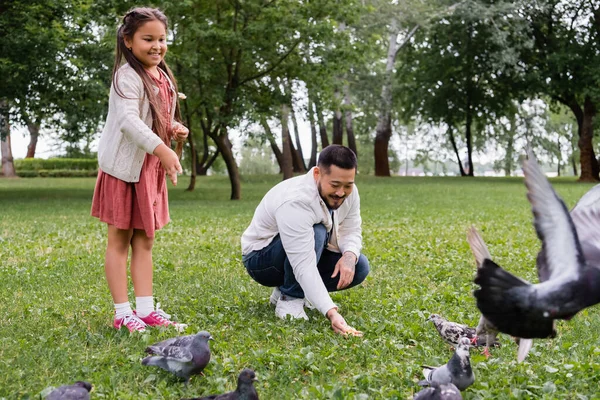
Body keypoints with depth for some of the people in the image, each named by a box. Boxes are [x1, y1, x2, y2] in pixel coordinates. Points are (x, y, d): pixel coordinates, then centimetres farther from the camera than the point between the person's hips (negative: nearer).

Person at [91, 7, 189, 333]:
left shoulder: (163, 78, 11)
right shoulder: (128, 76, -15)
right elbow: (128, 120, -28)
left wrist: (175, 130, 1)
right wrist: (161, 149, -37)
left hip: (151, 170, 8)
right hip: (124, 167, -8)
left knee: (144, 241, 10)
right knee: (119, 241, 1)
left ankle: (146, 309, 16)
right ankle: (122, 314, 6)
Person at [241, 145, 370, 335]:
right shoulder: (295, 202, -37)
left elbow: (351, 233, -5)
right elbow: (304, 267, -43)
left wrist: (349, 255, -30)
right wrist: (331, 312, -51)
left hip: (303, 256, 8)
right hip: (261, 258, -8)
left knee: (360, 266, -11)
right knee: (316, 233, -34)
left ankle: (286, 289, 4)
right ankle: (289, 299, -15)